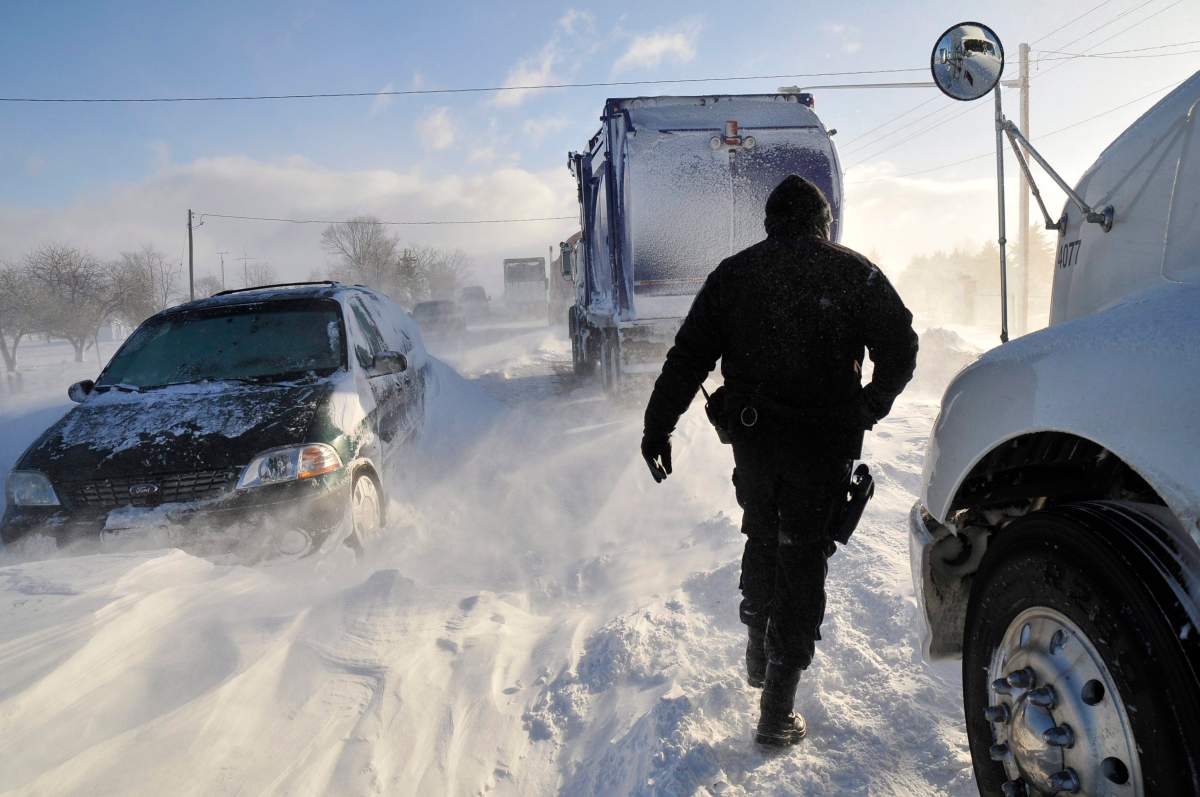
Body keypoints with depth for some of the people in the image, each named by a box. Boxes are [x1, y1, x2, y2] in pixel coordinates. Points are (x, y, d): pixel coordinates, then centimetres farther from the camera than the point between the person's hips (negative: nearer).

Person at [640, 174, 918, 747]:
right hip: (824, 442, -2)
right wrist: (872, 405, 18)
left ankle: (759, 655, 35)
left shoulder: (733, 273, 5)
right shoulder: (854, 273, 1)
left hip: (752, 437, 3)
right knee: (804, 558, 4)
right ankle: (777, 713, 4)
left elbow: (687, 356, 2)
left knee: (761, 538, 25)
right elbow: (900, 348, 2)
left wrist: (657, 425, 6)